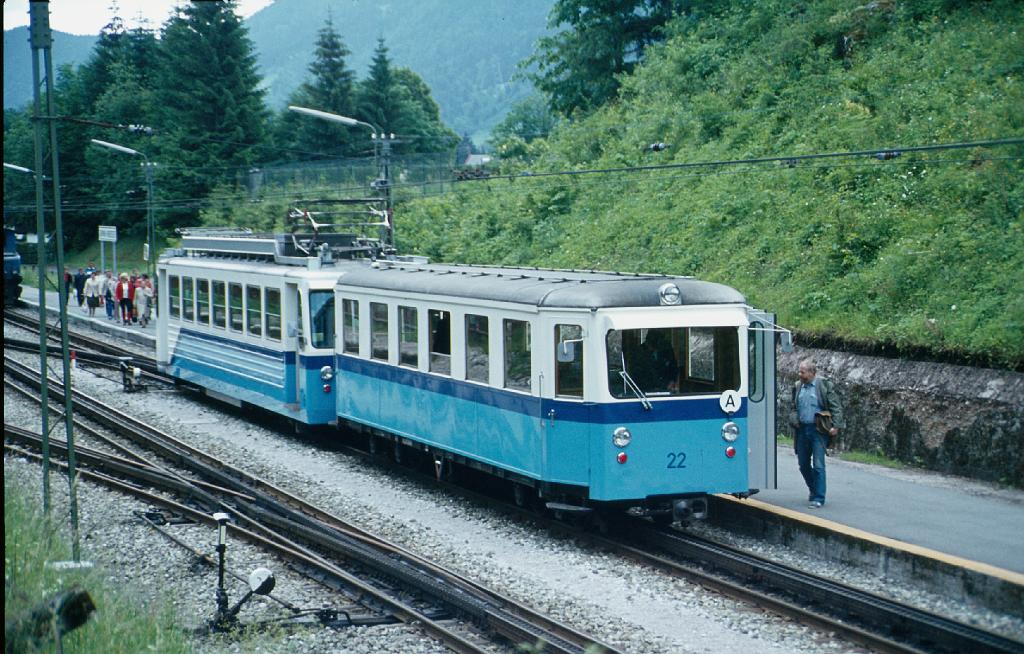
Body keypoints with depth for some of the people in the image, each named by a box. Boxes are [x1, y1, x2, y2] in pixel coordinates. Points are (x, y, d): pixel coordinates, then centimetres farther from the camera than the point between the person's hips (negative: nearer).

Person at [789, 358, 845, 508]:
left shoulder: (825, 386, -6)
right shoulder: (798, 387, 10)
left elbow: (836, 407, -5)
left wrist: (835, 426, -13)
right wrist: (794, 419, 2)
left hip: (818, 430, -6)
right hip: (802, 430, 6)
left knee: (818, 465, -7)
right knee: (803, 464, 12)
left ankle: (818, 498, -1)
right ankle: (814, 490, 33)